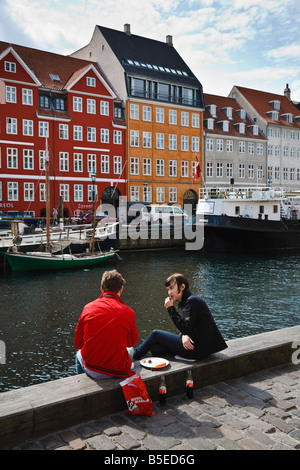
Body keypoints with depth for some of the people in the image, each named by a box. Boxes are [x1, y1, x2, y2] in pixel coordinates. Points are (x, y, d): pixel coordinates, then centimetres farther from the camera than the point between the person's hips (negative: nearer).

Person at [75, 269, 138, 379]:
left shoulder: (88, 308, -7)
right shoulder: (128, 312, -12)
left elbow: (78, 344, 2)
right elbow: (132, 342, 5)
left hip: (91, 370, 1)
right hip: (118, 371, -1)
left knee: (79, 354, 35)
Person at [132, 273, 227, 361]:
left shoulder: (192, 301, -17)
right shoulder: (185, 301, 13)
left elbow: (185, 328, -23)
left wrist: (170, 308, -16)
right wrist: (184, 336, -10)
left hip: (199, 348, -9)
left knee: (155, 334, 1)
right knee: (155, 348, 2)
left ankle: (135, 355, 20)